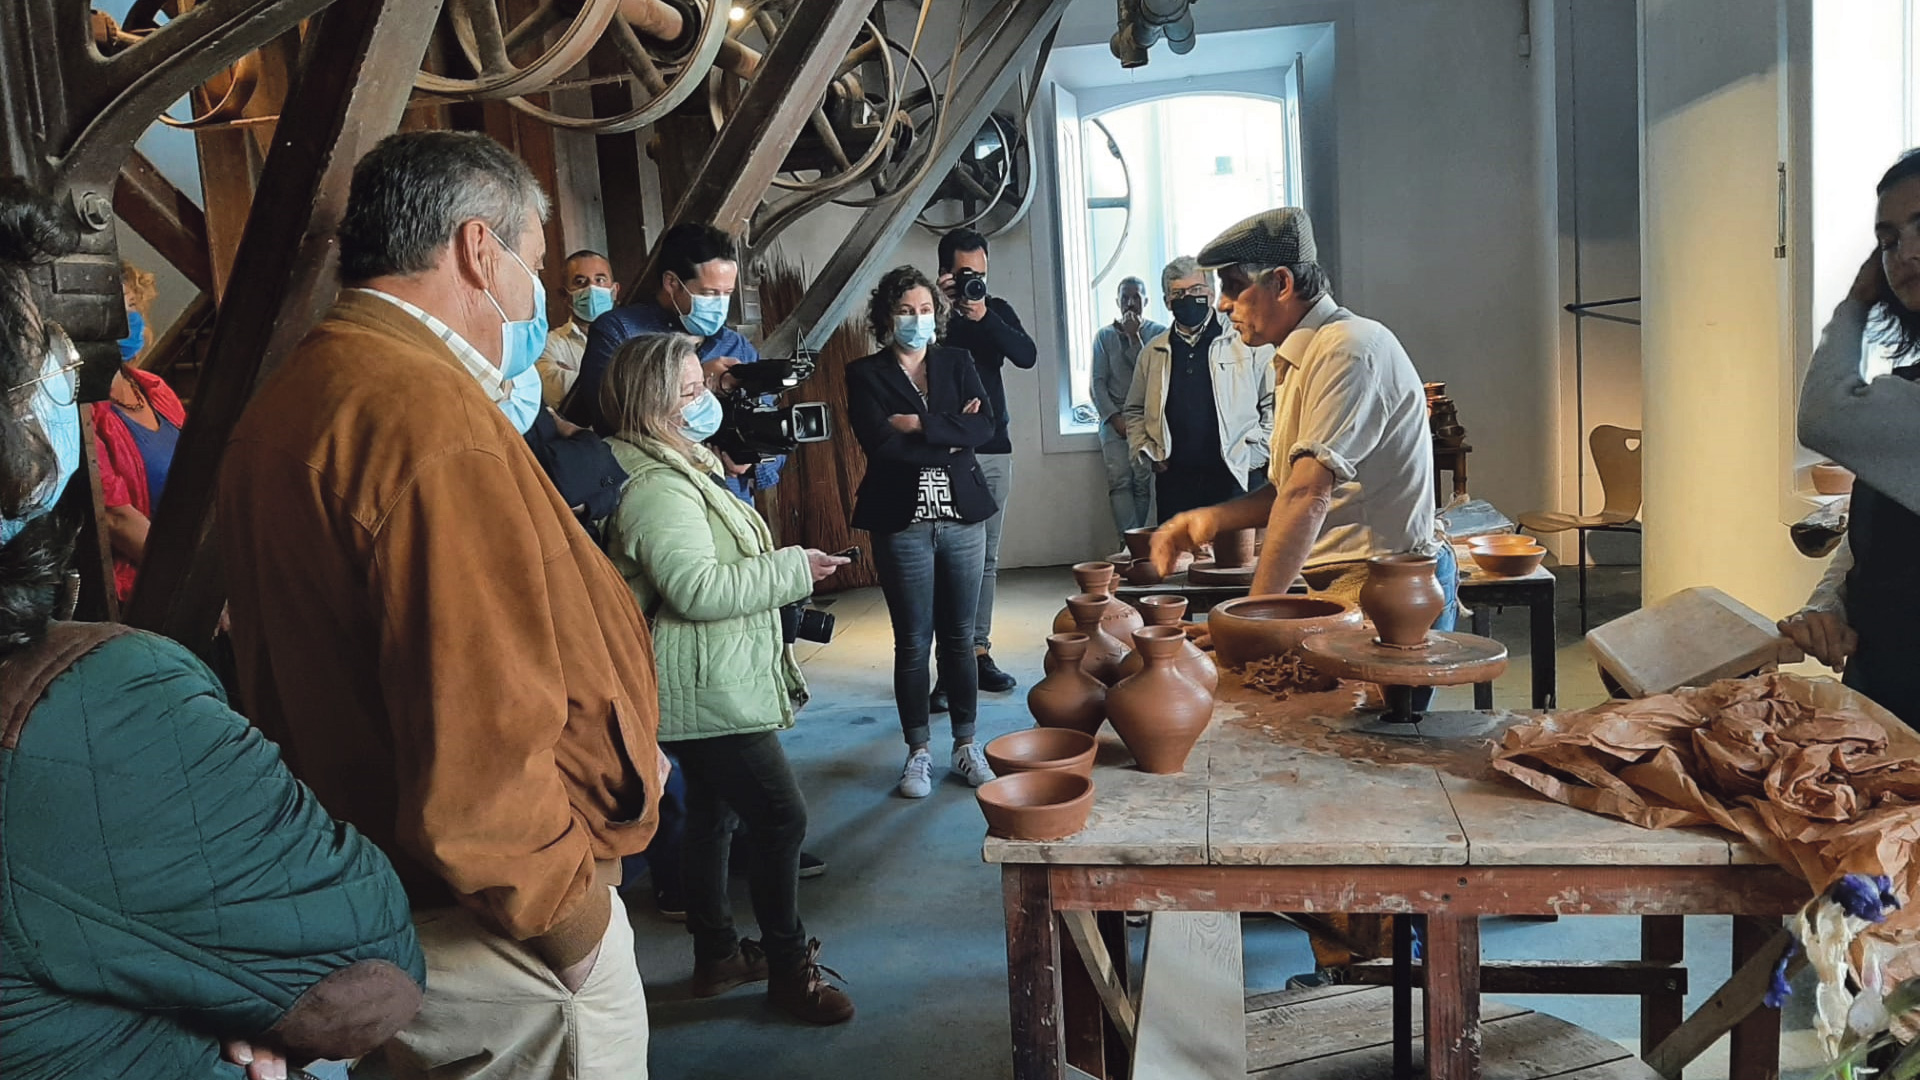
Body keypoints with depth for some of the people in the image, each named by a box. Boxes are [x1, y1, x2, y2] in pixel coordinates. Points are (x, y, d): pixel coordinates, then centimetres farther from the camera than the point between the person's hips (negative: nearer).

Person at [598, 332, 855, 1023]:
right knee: (781, 817, -5)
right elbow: (697, 588, -28)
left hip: (711, 687, 11)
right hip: (708, 693, -11)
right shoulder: (657, 488, -21)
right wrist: (794, 570, -20)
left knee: (713, 813, 18)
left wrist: (785, 573, 18)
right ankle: (789, 969, 8)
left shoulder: (679, 468, 14)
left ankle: (717, 955, 31)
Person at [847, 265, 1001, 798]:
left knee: (959, 636, 8)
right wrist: (951, 437, -10)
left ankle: (966, 745, 20)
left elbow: (985, 428, -6)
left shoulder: (957, 363, 9)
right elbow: (881, 444, -14)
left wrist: (919, 425, -13)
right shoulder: (864, 374, 0)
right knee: (913, 642, 4)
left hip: (962, 518, 2)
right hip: (901, 523, -2)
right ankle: (919, 751, 16)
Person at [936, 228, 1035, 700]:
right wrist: (945, 310, -19)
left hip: (994, 450, 4)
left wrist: (984, 318, -17)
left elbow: (1027, 356, -5)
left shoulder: (997, 311, 11)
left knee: (985, 559, 8)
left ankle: (979, 651, 15)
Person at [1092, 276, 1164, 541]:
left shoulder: (1158, 333, 7)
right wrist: (1115, 417, -5)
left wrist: (1134, 337, -7)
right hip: (1114, 416, 1)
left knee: (1142, 480, -12)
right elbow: (1098, 383, 7)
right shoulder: (1105, 335, 12)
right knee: (1119, 479, -14)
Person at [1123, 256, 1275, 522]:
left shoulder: (1249, 341, 1)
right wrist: (1146, 453, 9)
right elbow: (1135, 411, 23)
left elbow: (1275, 403, 1)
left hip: (1237, 479, -3)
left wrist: (1256, 454, -5)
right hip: (1174, 482, 3)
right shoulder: (1153, 352, 14)